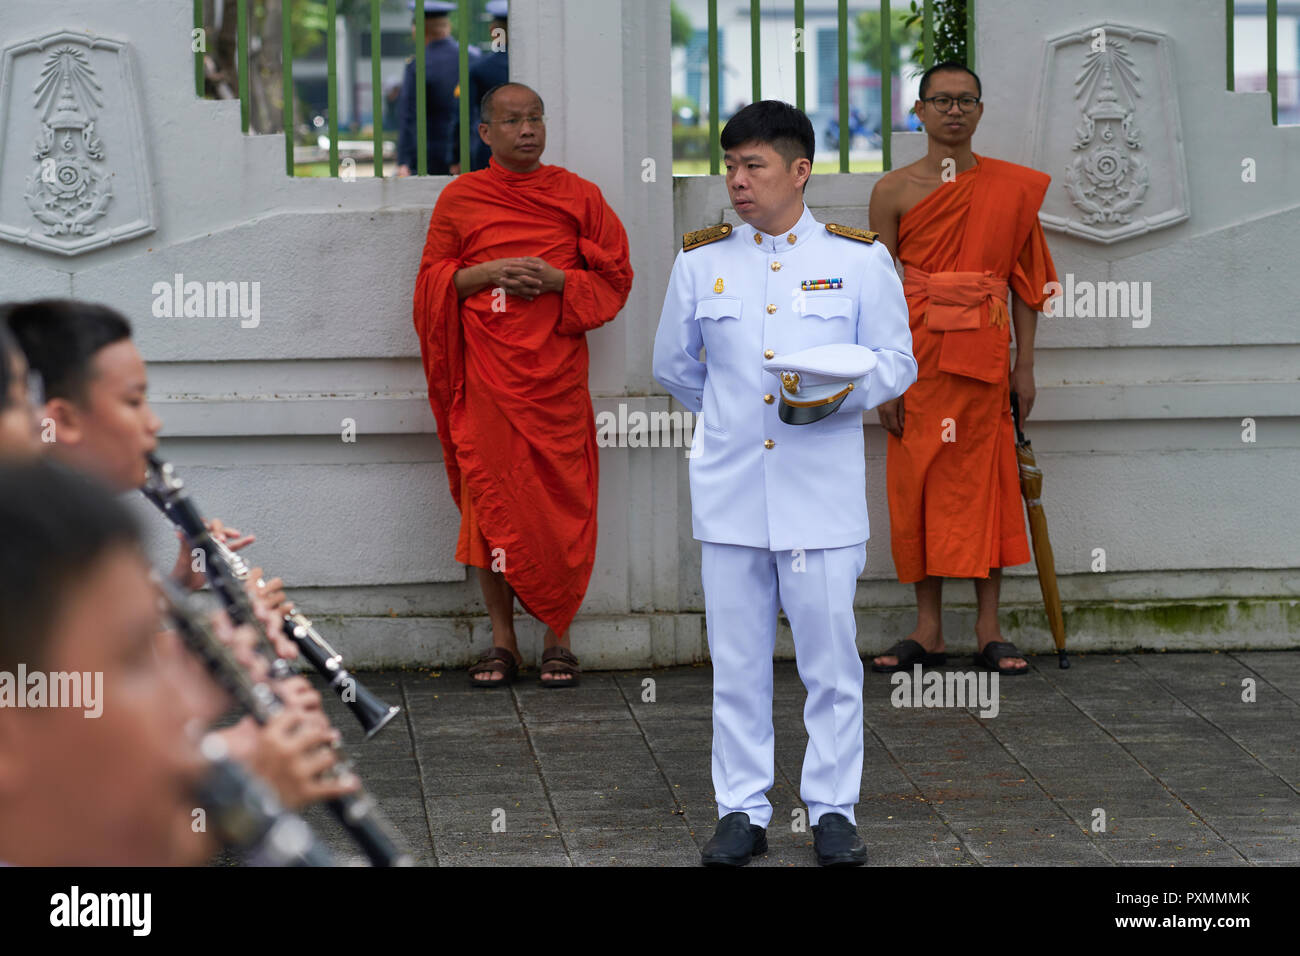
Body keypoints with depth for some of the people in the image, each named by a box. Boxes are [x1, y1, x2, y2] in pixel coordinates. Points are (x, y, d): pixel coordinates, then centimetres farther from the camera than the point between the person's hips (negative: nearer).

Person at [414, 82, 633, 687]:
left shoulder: (577, 195, 7)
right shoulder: (459, 199, 8)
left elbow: (614, 276, 7)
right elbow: (433, 282, 8)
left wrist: (555, 280, -11)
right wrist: (490, 273, -10)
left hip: (556, 376, 0)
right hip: (487, 375, 0)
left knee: (560, 503, -2)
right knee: (491, 503, 0)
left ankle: (558, 640, 6)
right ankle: (502, 641, 8)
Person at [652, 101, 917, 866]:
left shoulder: (859, 258, 2)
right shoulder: (701, 260, 8)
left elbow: (897, 363, 2)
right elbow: (675, 365, 21)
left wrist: (843, 392, -15)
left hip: (823, 495, -2)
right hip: (730, 494, 2)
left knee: (831, 657, 1)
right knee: (737, 661, 5)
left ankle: (834, 811, 11)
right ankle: (743, 812, 13)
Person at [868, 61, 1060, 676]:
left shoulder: (1011, 188, 6)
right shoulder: (894, 190, 3)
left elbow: (1023, 279, 8)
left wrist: (1024, 364, 3)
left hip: (983, 353, 0)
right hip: (917, 351, 0)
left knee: (984, 480, 1)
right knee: (918, 480, 2)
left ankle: (989, 630, 7)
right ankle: (927, 630, 9)